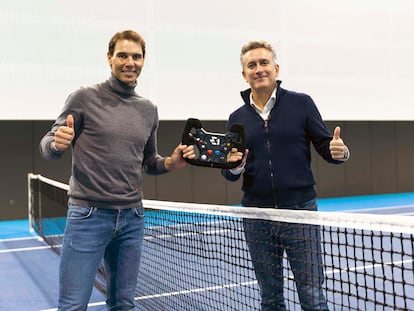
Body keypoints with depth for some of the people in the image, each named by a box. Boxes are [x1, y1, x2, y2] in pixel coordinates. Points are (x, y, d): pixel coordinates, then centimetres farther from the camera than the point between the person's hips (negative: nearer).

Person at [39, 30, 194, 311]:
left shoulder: (149, 110, 10)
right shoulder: (84, 98, -4)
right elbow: (47, 147, -1)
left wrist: (170, 163, -1)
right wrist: (57, 143, -24)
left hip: (133, 218, 5)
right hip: (89, 215, -4)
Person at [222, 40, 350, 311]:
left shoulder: (301, 103, 0)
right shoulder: (237, 118, 7)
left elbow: (326, 146, 1)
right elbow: (230, 174, 11)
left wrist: (339, 151, -22)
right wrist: (234, 167, -12)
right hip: (257, 219, 3)